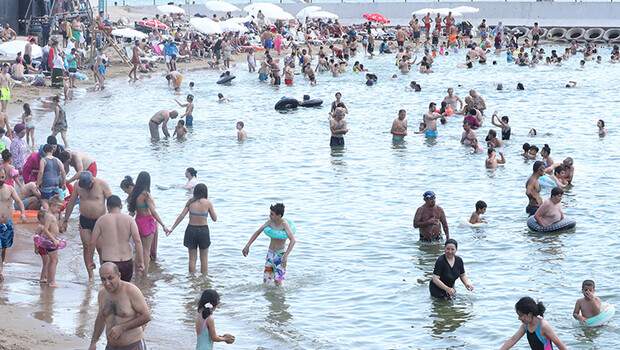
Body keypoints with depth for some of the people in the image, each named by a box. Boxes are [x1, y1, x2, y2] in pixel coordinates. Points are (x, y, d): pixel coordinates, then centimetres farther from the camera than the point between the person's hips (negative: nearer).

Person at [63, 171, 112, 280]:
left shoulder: (102, 184, -12)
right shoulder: (78, 185, -2)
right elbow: (71, 203, 8)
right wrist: (66, 220, 11)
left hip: (100, 220, -3)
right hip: (85, 220, 3)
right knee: (87, 247, 0)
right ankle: (90, 275, 8)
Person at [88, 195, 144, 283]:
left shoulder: (101, 220, 0)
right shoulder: (129, 219, 0)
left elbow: (92, 242, 1)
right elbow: (137, 241, -7)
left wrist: (90, 261, 13)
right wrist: (140, 262, -2)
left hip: (109, 262, -2)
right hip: (126, 261, 2)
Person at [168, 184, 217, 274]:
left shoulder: (190, 202, -1)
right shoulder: (208, 203, -6)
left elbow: (181, 216, -3)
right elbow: (214, 218, 0)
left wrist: (172, 228, 2)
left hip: (191, 230, 2)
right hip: (203, 231, -2)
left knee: (192, 258, 11)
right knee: (204, 259, 12)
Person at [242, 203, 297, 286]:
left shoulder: (284, 224, -18)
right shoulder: (270, 222, -1)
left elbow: (293, 240, -28)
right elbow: (257, 232, 9)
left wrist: (286, 256, -37)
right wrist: (247, 246, 5)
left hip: (280, 254, -5)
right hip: (270, 254, 5)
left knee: (277, 282, -10)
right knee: (266, 282, 4)